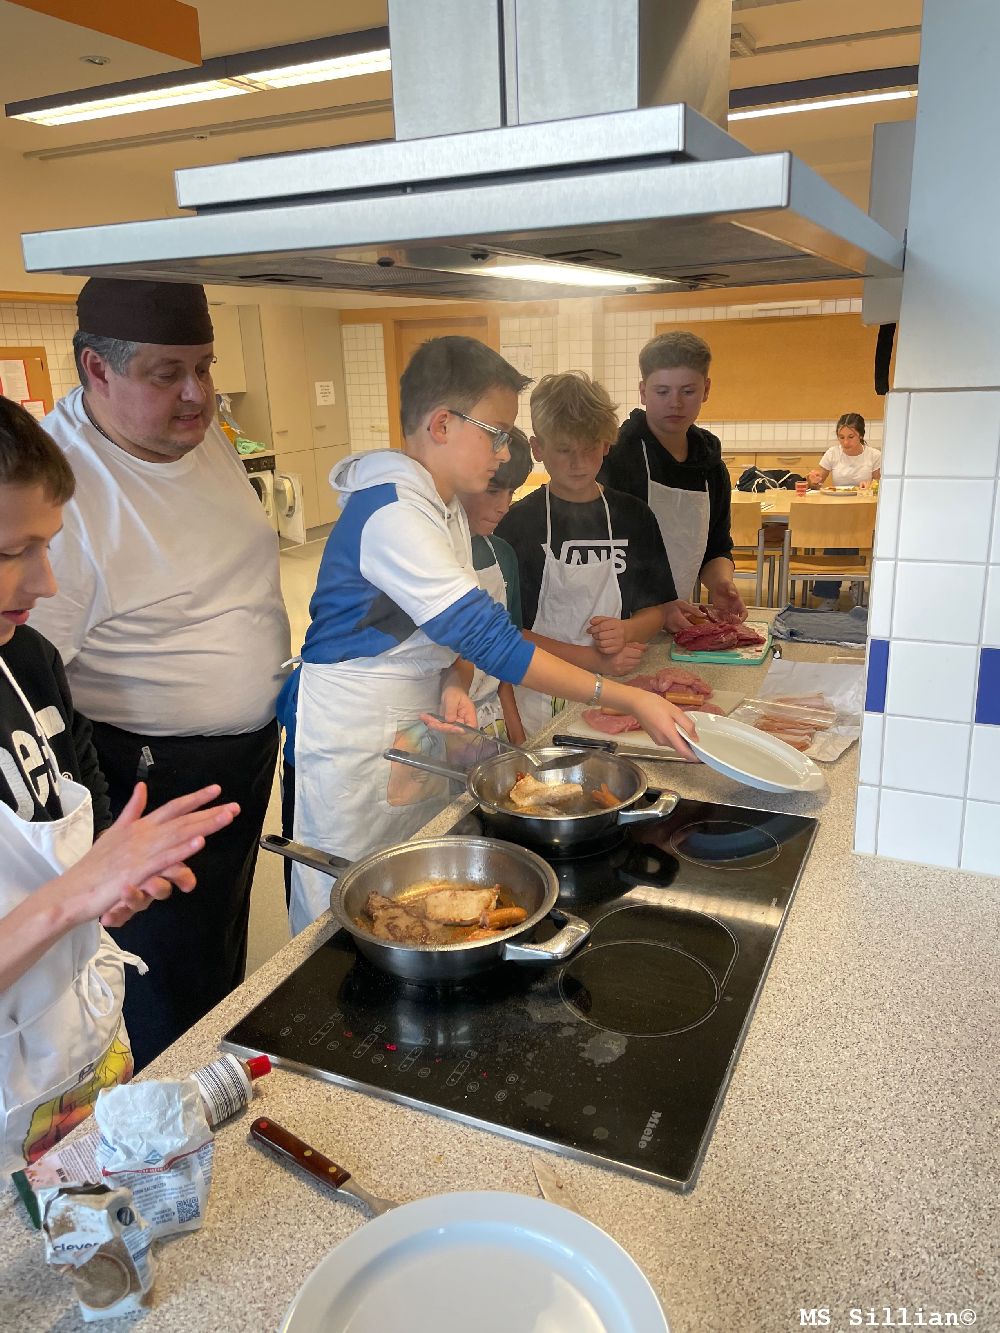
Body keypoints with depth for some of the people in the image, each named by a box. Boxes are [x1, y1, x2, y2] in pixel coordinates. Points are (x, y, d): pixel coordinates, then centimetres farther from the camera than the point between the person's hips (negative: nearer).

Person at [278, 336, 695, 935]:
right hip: (355, 735, -8)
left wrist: (450, 683, -8)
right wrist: (626, 697, -29)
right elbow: (489, 638, -31)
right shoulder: (393, 512, -26)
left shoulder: (445, 505, 6)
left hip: (417, 723, 9)